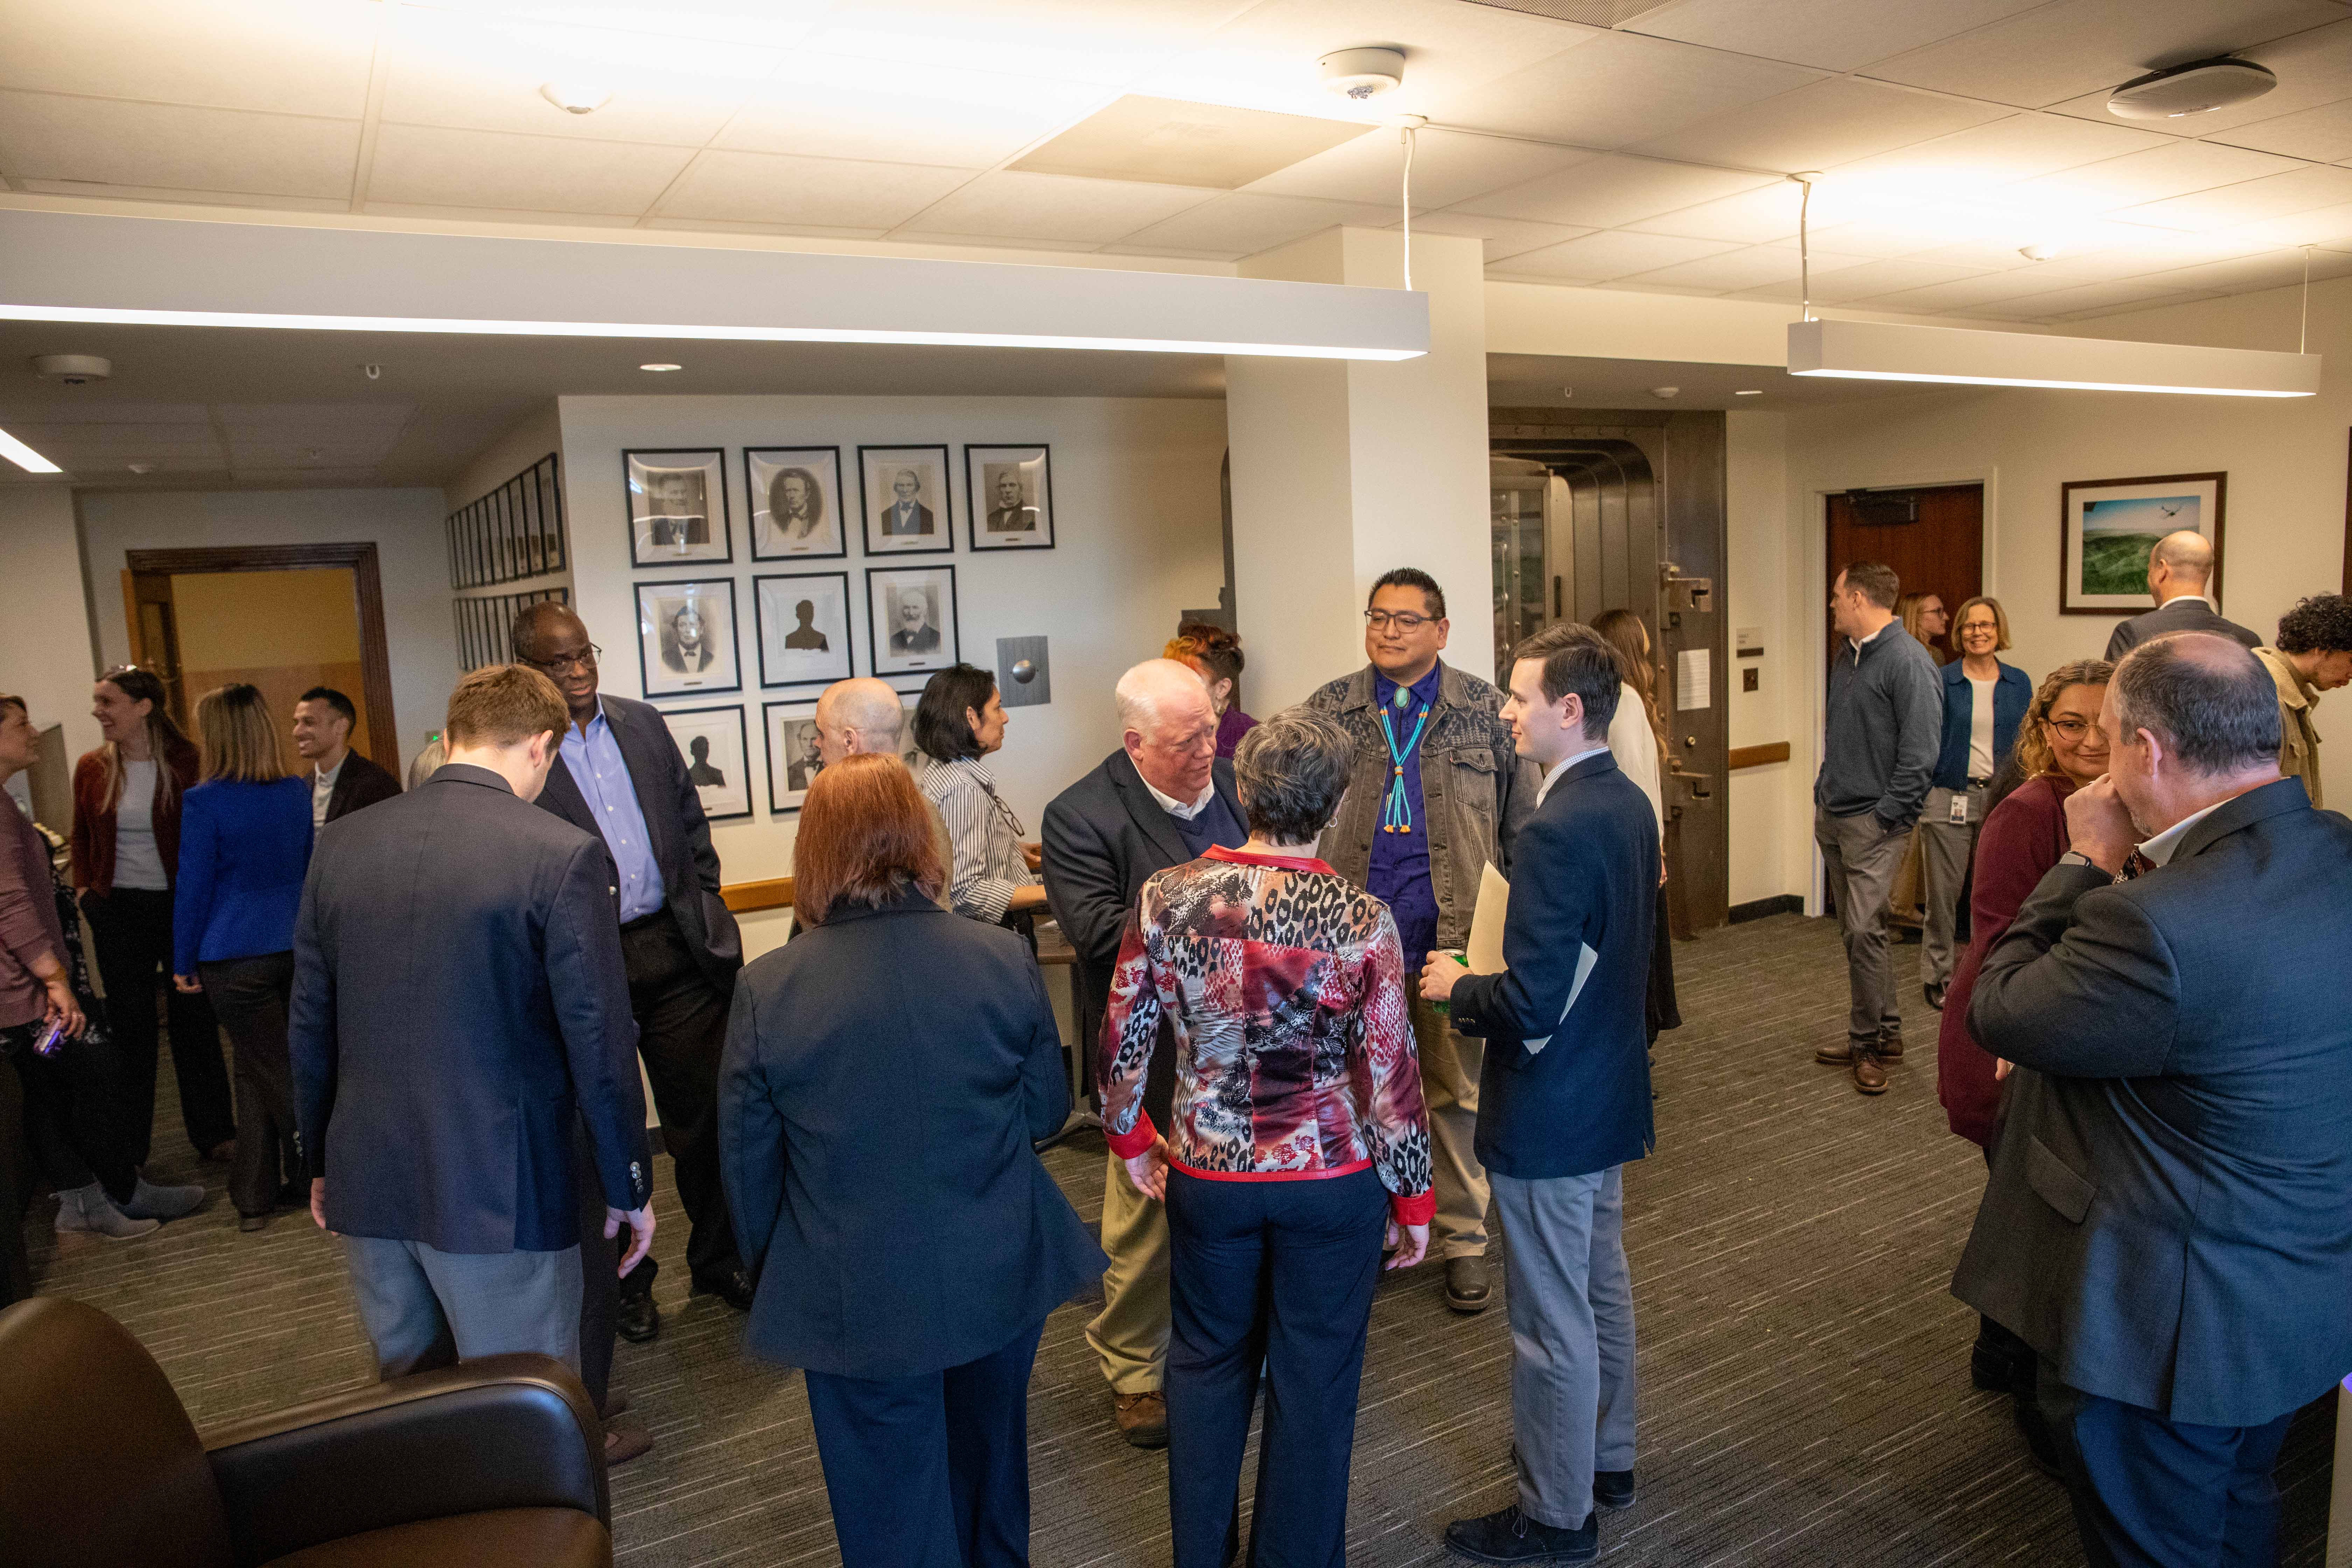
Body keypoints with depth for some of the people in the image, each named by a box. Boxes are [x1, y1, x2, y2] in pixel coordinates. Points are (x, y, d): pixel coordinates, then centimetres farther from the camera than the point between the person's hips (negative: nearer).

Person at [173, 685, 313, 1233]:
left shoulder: (204, 802, -12)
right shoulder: (299, 792, 2)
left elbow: (194, 886, -8)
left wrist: (183, 962, 3)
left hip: (235, 957, -4)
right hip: (297, 946, 4)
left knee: (274, 1072, 6)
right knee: (255, 1069, 16)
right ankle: (255, 1195, 21)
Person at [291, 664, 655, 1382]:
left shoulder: (340, 845, 2)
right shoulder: (563, 855, -15)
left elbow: (309, 1026, 10)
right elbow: (599, 1043, -13)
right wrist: (629, 1186, -1)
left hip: (368, 1187, 6)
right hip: (501, 1194, -5)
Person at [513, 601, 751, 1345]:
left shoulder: (643, 724, 9)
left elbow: (691, 822, 15)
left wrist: (706, 911, 9)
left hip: (675, 948, 4)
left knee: (706, 1115, 11)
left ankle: (717, 1259, 30)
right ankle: (625, 1279, 30)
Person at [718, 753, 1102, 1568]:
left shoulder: (765, 990, -18)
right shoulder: (1006, 960, -15)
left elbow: (748, 1166, -7)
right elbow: (1047, 1110, -2)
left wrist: (775, 1271, 11)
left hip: (859, 1306, -2)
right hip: (1000, 1282, 3)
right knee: (991, 1471, 29)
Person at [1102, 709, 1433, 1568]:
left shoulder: (1166, 899, -13)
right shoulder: (1362, 921, -19)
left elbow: (1121, 1044, -5)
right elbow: (1391, 1078, -12)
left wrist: (1130, 1136, 13)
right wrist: (1413, 1199, 3)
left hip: (1205, 1173, 2)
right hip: (1332, 1179, -2)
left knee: (1207, 1364, 23)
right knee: (1313, 1382, 16)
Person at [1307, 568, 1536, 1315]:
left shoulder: (1485, 711, 2)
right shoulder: (1328, 711, 4)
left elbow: (1521, 823, 6)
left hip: (1456, 934, -1)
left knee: (1459, 1090, 8)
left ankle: (1464, 1240, 24)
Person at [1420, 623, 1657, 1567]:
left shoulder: (1558, 831, -27)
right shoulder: (1630, 805, 2)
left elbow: (1531, 1004, -29)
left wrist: (1456, 988, -11)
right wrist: (1484, 978, 11)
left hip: (1551, 1115, -10)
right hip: (1610, 1096, 10)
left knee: (1552, 1320, 7)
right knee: (1603, 1286, 24)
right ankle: (1607, 1458, 43)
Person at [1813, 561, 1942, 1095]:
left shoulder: (1908, 661, -13)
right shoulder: (1845, 659, 14)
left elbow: (1919, 751, -17)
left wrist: (1885, 816, -17)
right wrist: (1823, 794, 14)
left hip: (1874, 822, -9)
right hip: (1833, 819, 9)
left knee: (1864, 932, -10)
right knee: (1855, 932, 14)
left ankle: (1868, 1041, 4)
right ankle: (1883, 1033, 25)